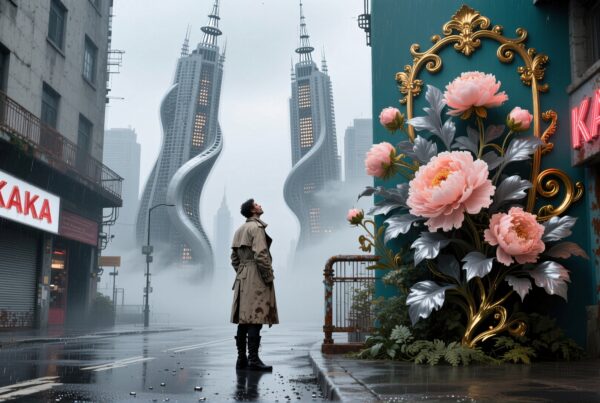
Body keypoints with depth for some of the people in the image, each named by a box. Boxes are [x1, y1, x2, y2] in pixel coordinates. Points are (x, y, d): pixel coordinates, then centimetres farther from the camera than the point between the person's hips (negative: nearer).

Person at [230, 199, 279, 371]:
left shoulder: (240, 230, 19)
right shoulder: (257, 227, -9)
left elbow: (234, 257, 20)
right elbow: (260, 255, -18)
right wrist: (269, 277, -13)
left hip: (242, 279, 9)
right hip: (257, 278, -9)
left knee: (244, 320, 9)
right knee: (256, 319, -9)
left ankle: (241, 359, 12)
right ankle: (253, 360, -9)